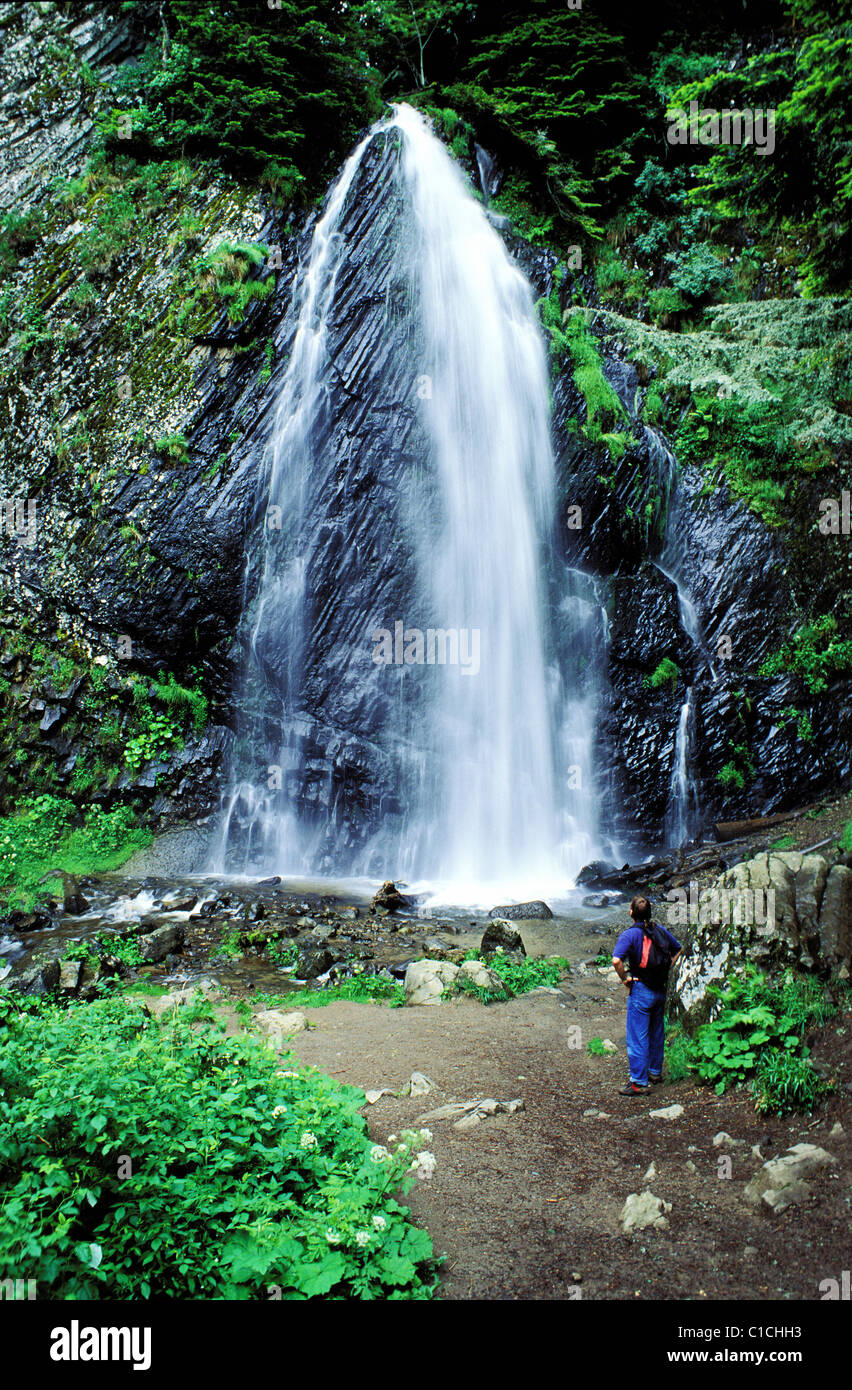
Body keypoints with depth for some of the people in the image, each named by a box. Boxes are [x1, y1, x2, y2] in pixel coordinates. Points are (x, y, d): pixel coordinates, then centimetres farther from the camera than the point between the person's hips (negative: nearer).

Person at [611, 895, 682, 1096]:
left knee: (637, 1038, 0)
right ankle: (655, 1072, 34)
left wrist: (625, 979, -15)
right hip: (661, 989, 7)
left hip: (641, 991, -7)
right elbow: (678, 949, 19)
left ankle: (639, 1082, 4)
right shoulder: (660, 930, 4)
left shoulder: (630, 934, -16)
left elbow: (616, 960, -30)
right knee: (657, 1033, 20)